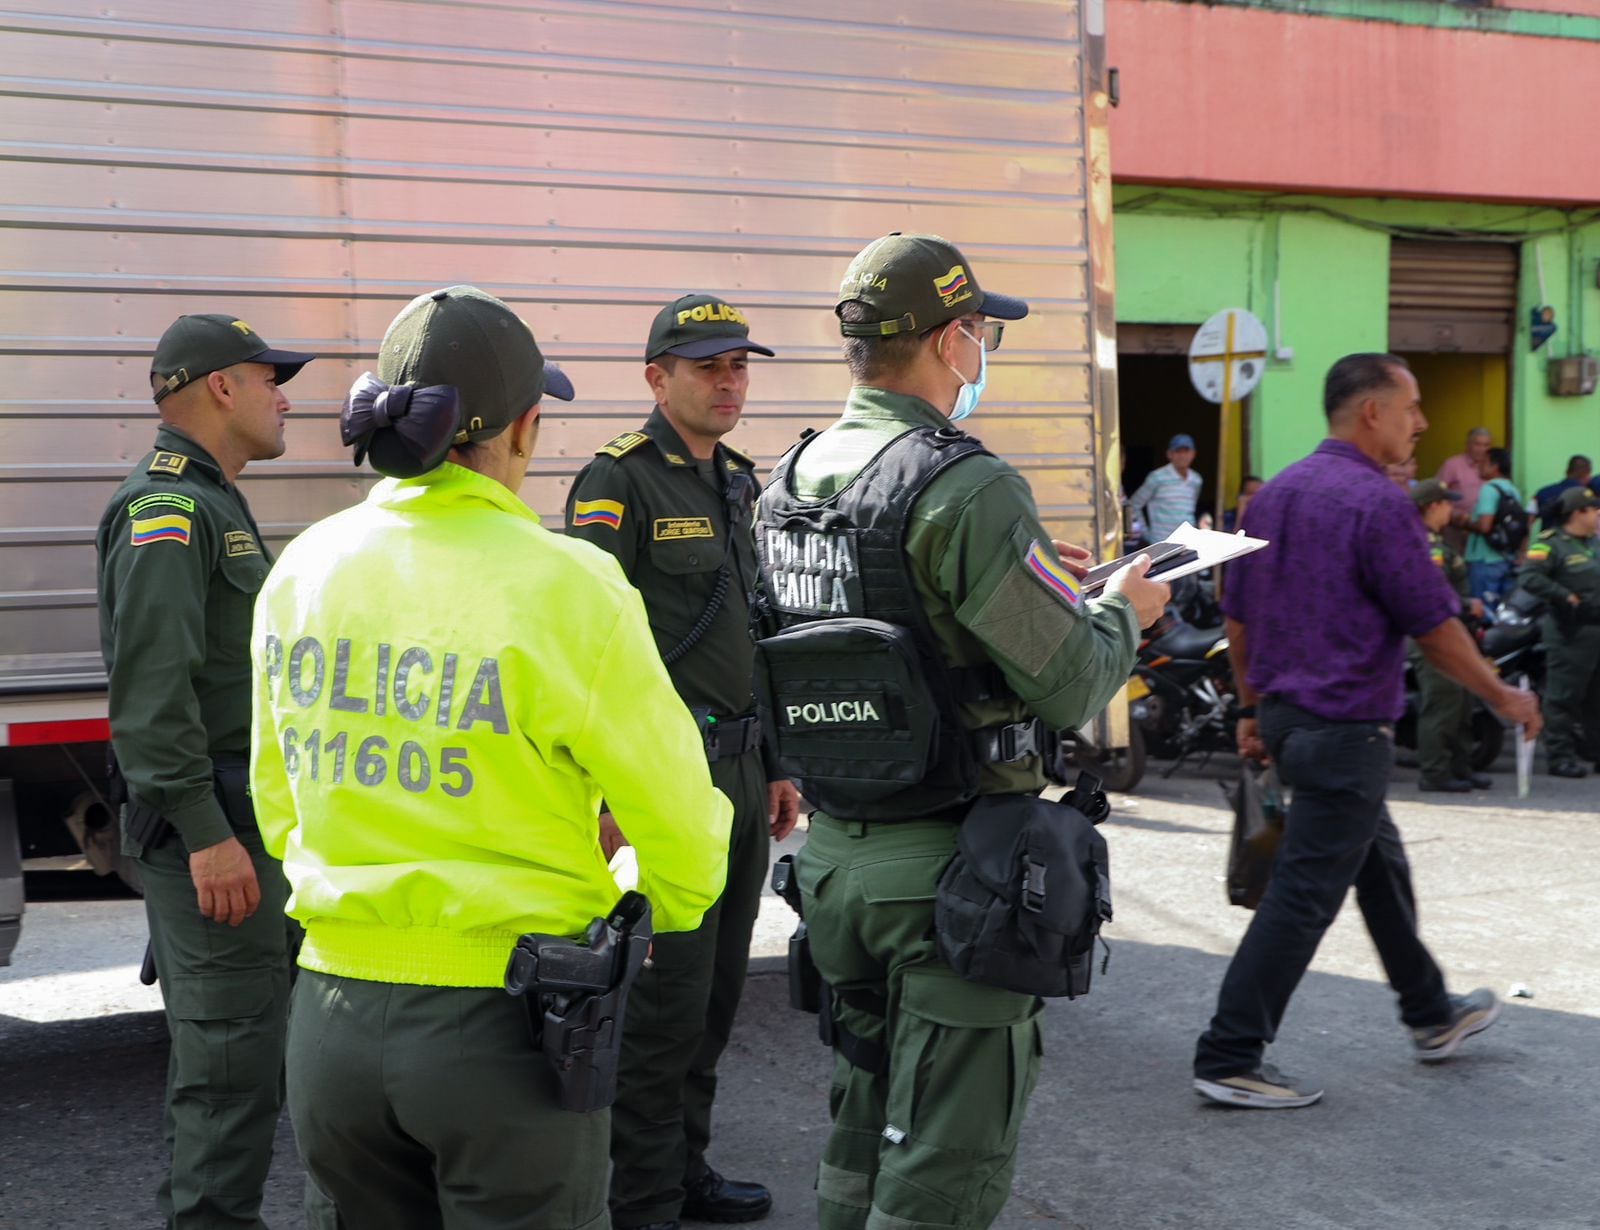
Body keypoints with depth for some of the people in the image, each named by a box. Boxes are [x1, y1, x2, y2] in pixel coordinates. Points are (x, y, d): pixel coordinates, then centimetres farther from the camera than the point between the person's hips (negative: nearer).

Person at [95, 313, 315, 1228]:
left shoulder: (212, 505, 20)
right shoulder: (167, 511, -13)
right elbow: (151, 690, -23)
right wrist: (208, 834, -27)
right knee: (233, 1047, -9)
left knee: (221, 1040, 16)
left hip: (241, 819, 11)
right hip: (213, 821, -11)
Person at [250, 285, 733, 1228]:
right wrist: (661, 907, 15)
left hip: (334, 1012, 5)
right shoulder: (563, 585, -15)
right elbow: (680, 829, -6)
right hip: (503, 1021, -5)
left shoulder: (301, 571, 1)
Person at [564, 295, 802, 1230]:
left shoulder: (736, 482, 15)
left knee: (717, 988, 14)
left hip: (740, 769, 8)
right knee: (665, 999, -5)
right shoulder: (619, 481, -11)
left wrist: (776, 766, 20)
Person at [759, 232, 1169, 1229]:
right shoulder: (968, 489, -19)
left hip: (834, 848, 8)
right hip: (949, 861, -8)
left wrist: (1033, 573, 22)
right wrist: (1122, 611, 3)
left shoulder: (790, 484, 7)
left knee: (864, 1121, 21)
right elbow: (1069, 689, -17)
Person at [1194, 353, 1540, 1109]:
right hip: (1345, 728, -10)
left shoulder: (1276, 494, 8)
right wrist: (1504, 698, 1)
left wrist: (1254, 708, 21)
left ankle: (1431, 1016, 37)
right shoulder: (1375, 502, -17)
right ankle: (1229, 1060, -2)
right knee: (1304, 896, -4)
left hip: (1286, 715, 10)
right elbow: (1435, 627, -13)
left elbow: (1237, 619, 13)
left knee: (1380, 866, 22)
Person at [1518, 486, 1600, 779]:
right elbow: (1528, 577, -23)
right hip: (1569, 632, -8)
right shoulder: (1550, 544, -10)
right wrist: (1566, 596, -22)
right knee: (1563, 698, -6)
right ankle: (1560, 756, -3)